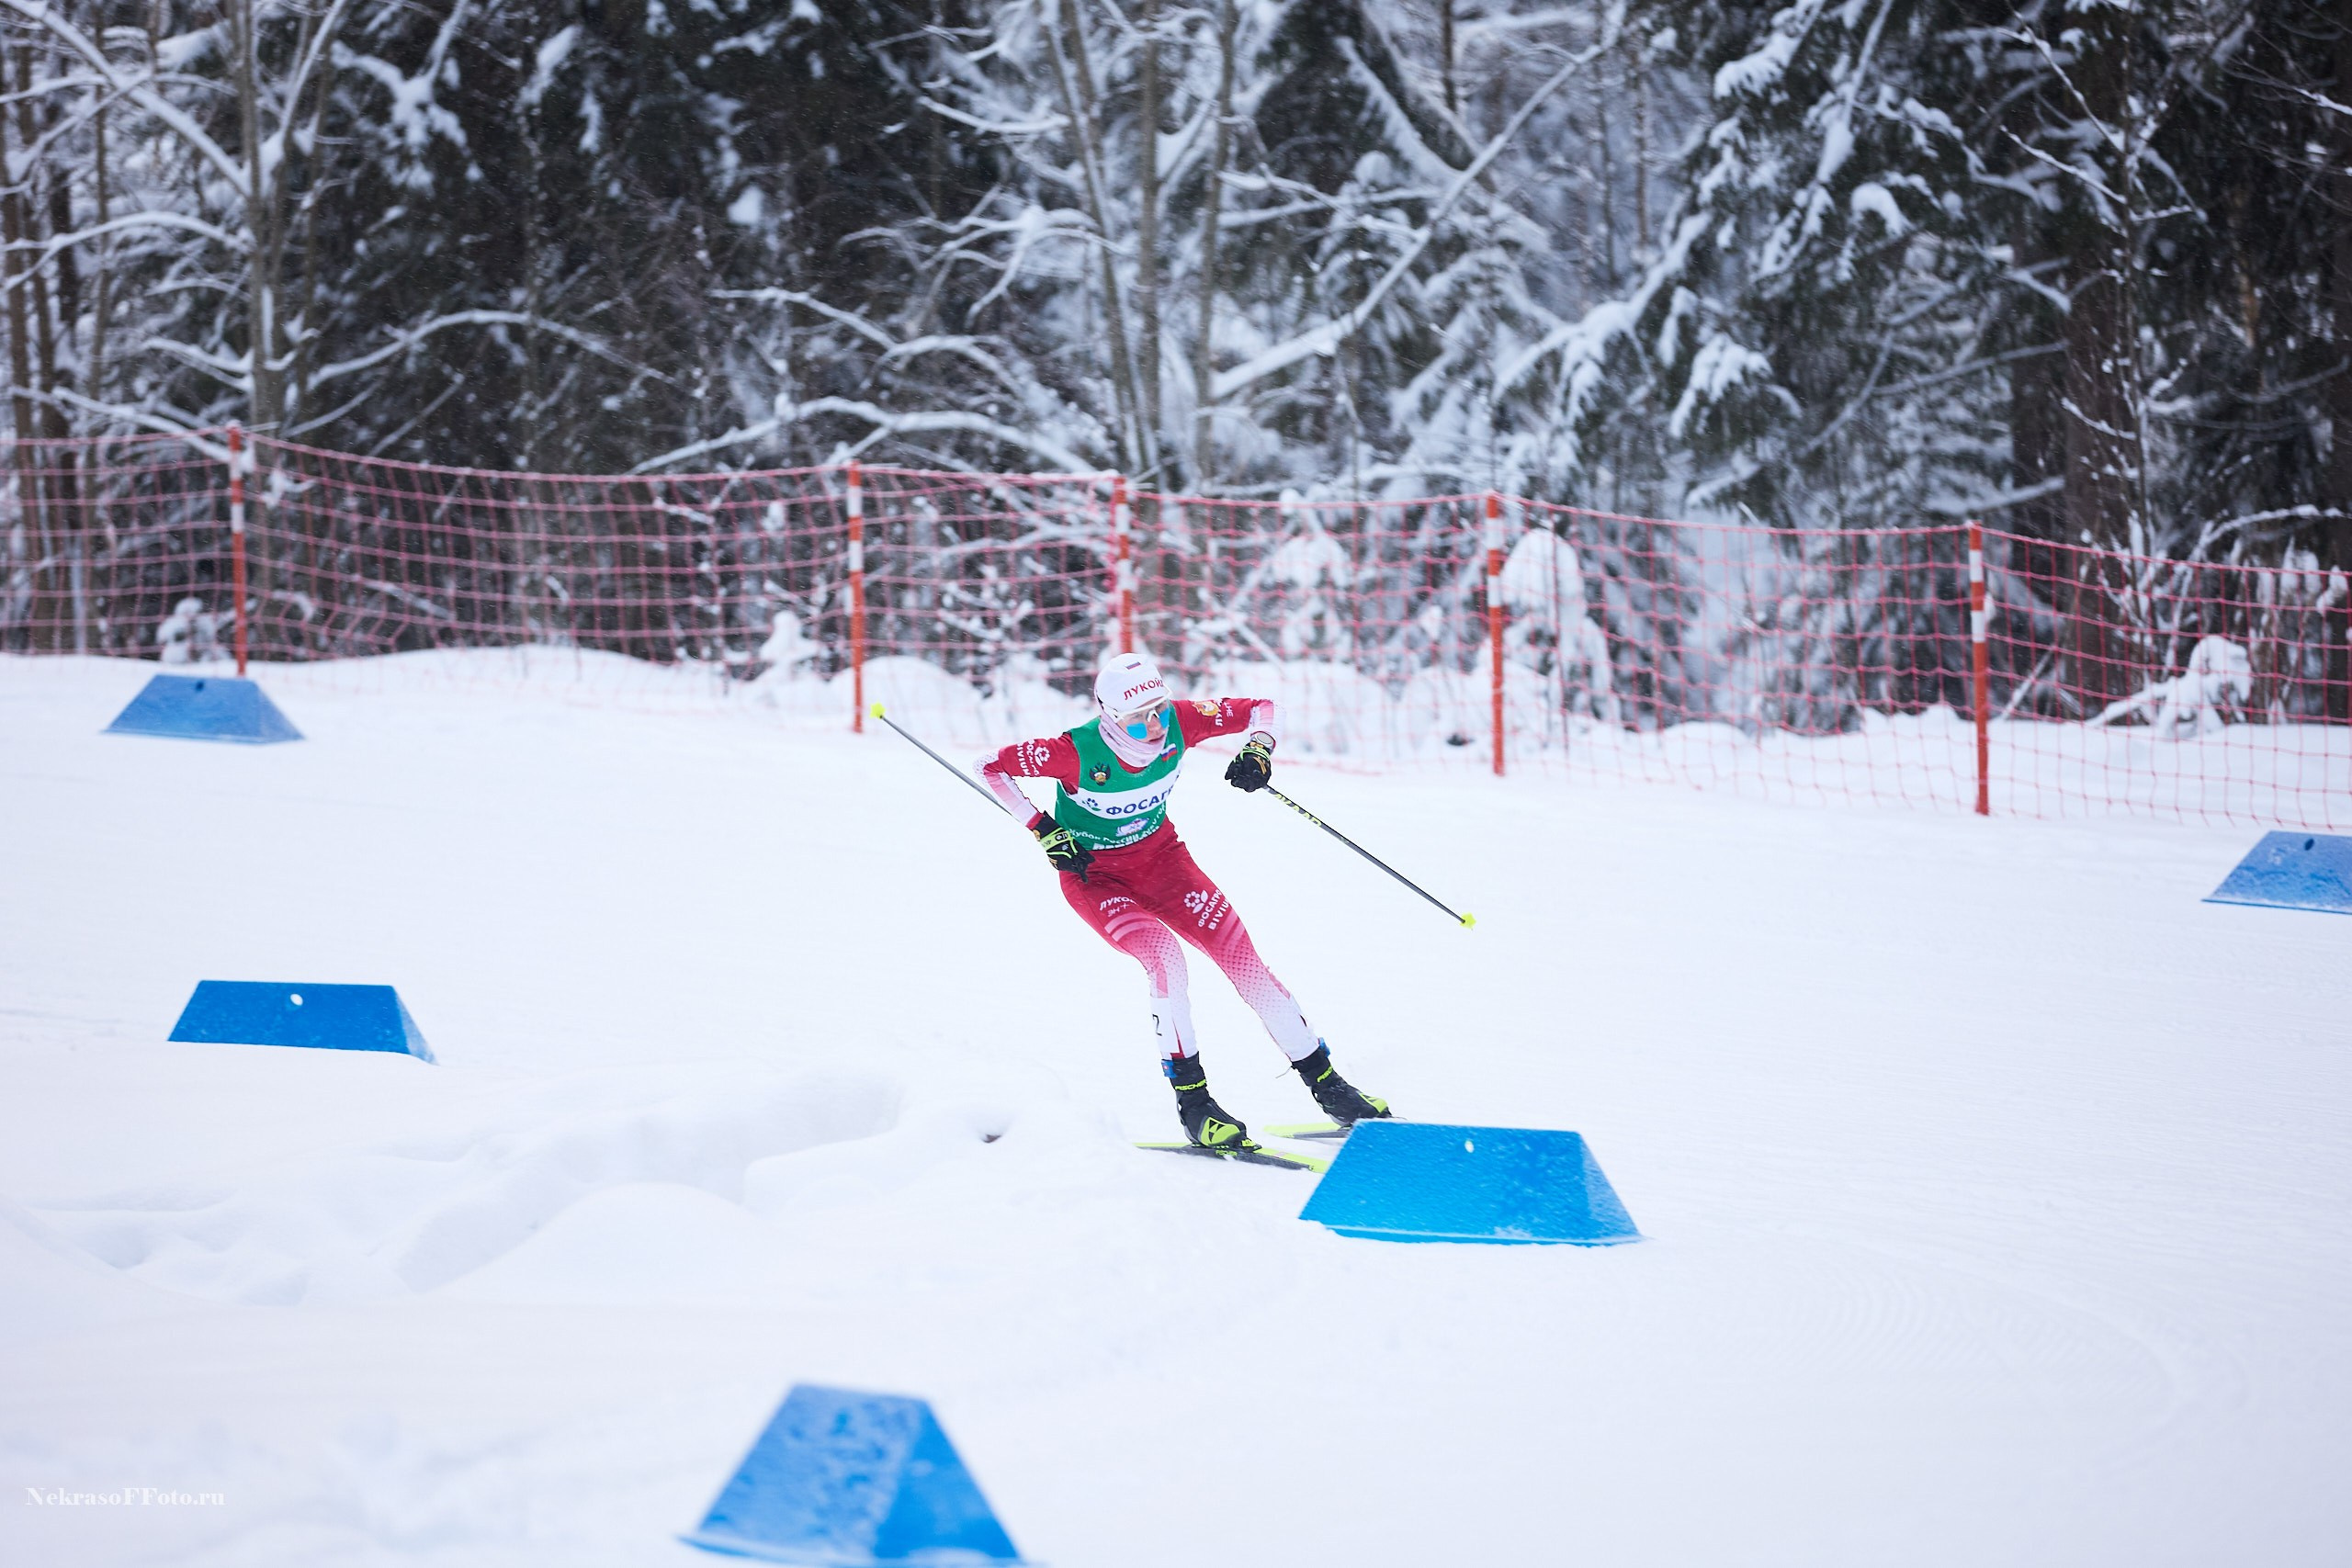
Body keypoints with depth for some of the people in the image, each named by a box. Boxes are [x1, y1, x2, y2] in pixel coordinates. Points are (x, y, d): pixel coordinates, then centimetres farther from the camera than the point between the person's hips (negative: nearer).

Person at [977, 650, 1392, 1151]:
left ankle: (1324, 1082, 2)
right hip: (1093, 872, -4)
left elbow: (1262, 709, -7)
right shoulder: (1077, 752, -30)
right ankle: (1192, 1100, -19)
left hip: (1159, 854, 4)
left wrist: (1257, 750, -28)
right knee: (1162, 955, -28)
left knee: (1238, 951, -7)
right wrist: (1045, 830, -22)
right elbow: (991, 768, -19)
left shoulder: (1179, 723, -20)